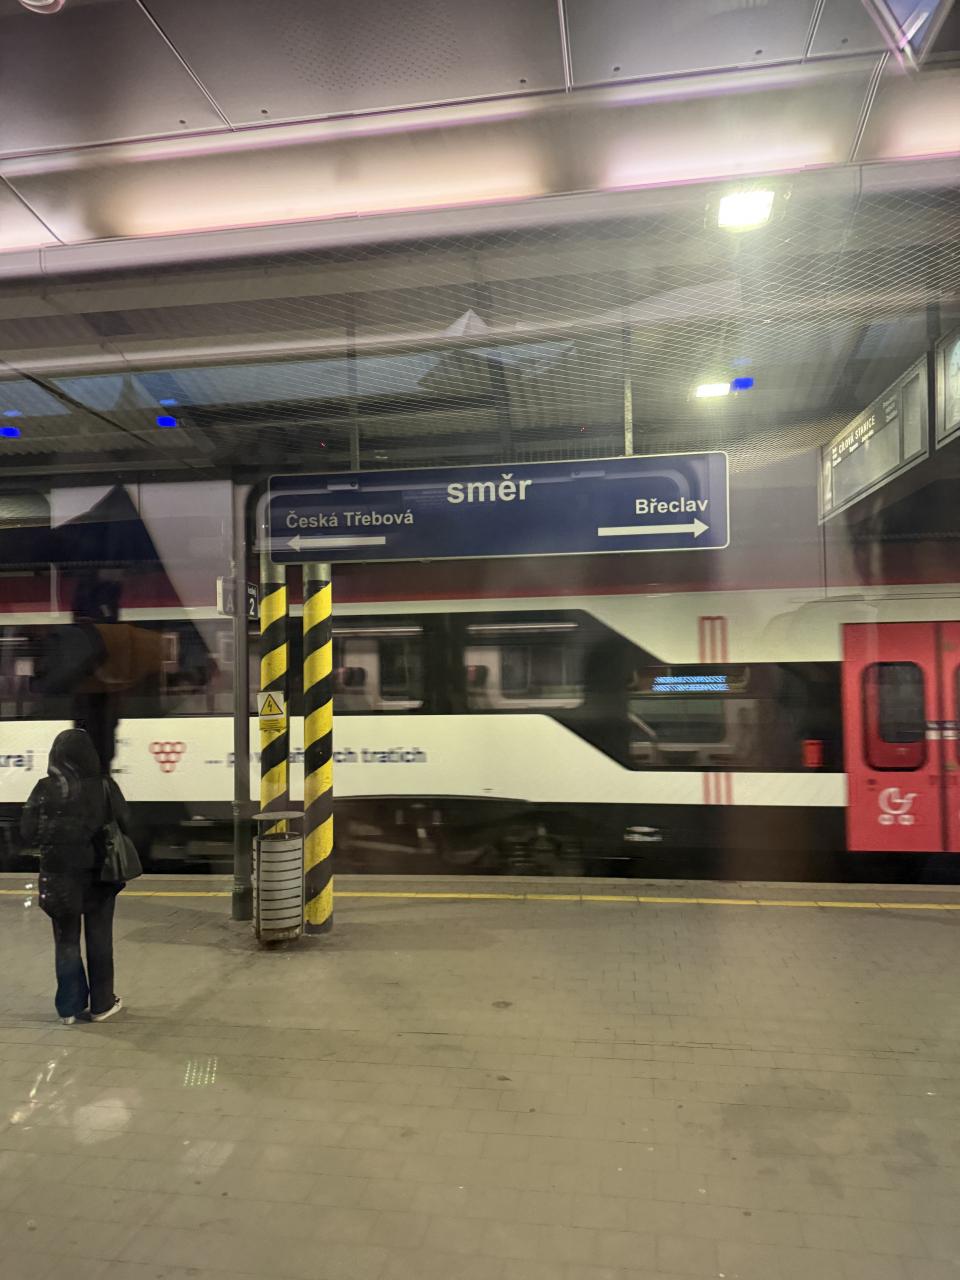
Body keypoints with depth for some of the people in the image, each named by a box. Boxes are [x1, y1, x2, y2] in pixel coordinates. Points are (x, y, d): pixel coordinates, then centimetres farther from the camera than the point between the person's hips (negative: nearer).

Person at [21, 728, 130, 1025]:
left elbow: (28, 832, -7)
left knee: (66, 940, 15)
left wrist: (52, 839, 12)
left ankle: (70, 1006, 20)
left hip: (60, 873, 0)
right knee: (99, 939, 13)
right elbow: (125, 825, -7)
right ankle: (102, 1004, 22)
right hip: (99, 872, 0)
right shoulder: (106, 787, -10)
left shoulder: (46, 789, -10)